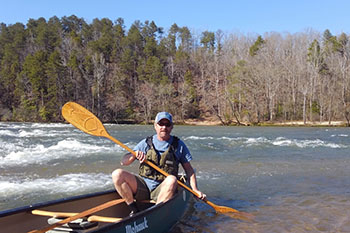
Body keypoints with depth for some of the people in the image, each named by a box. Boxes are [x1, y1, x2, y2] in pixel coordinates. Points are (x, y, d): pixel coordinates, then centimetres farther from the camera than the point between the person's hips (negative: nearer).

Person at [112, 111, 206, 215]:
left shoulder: (178, 145, 7)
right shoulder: (146, 143, 8)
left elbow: (189, 169, 10)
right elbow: (123, 162, 5)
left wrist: (195, 190, -1)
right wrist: (134, 154, -16)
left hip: (162, 189, -1)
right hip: (142, 186, 2)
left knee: (172, 180, -35)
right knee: (117, 174, -20)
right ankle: (133, 210, -11)